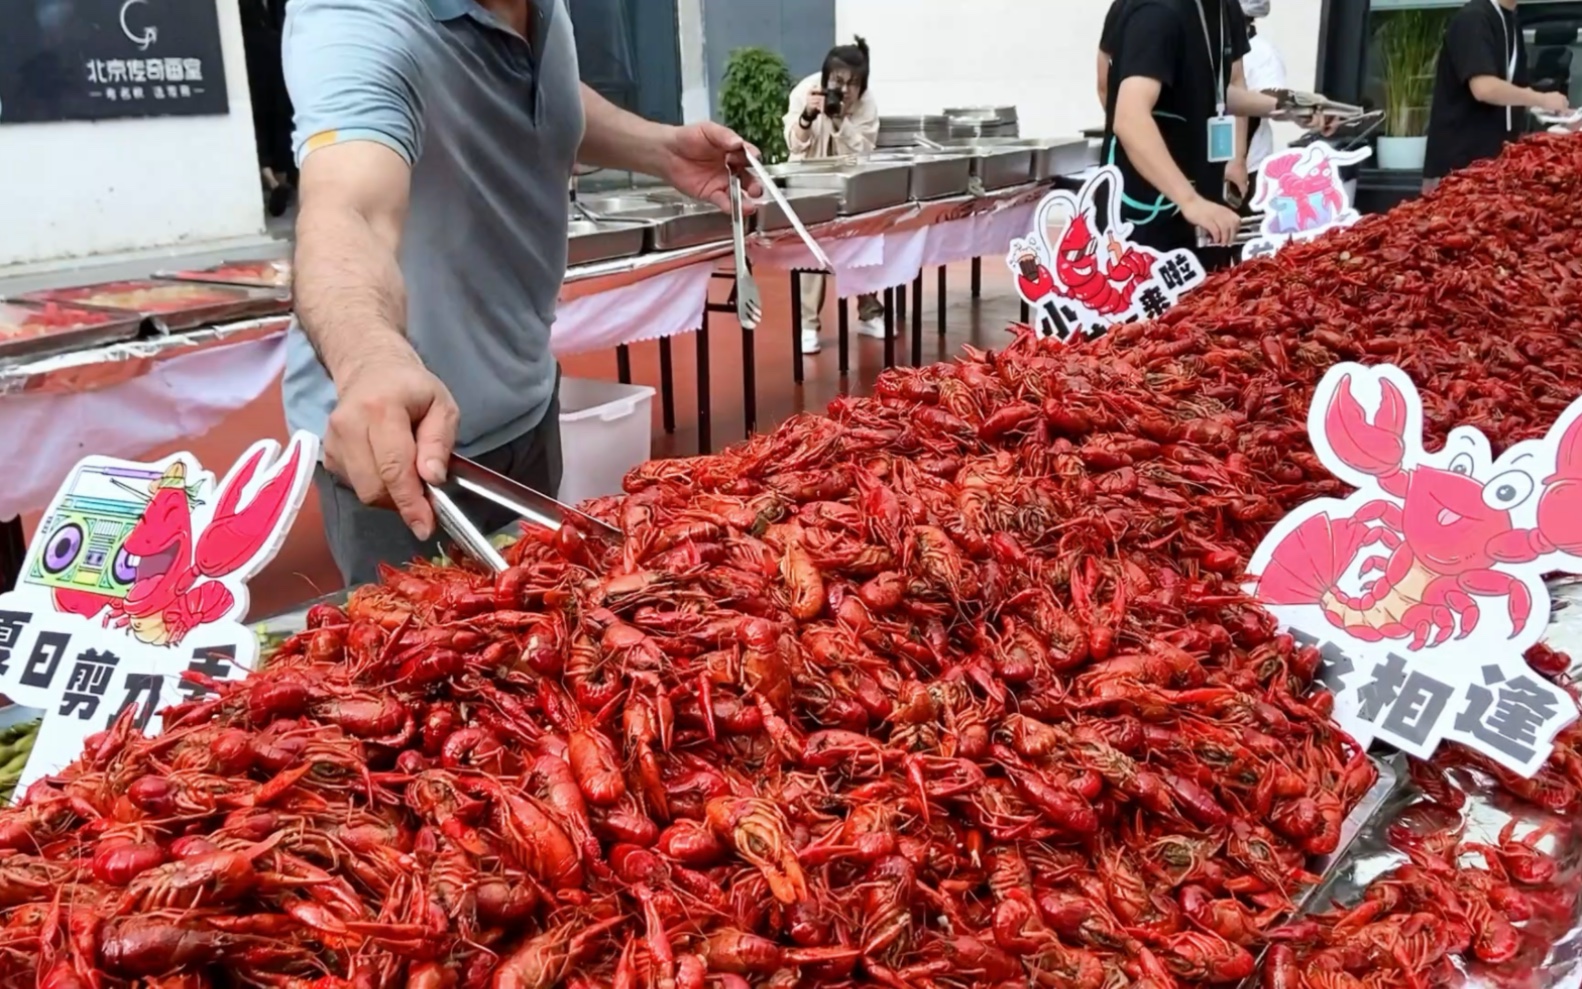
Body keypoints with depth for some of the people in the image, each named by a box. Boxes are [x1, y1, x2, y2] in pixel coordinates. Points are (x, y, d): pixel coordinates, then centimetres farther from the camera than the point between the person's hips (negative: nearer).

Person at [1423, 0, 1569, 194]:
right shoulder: (1473, 18, -14)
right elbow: (1484, 88, -26)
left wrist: (1559, 112, 5)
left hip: (1496, 155, 9)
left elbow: (1514, 88, 19)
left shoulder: (1510, 22, 14)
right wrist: (1542, 99, -15)